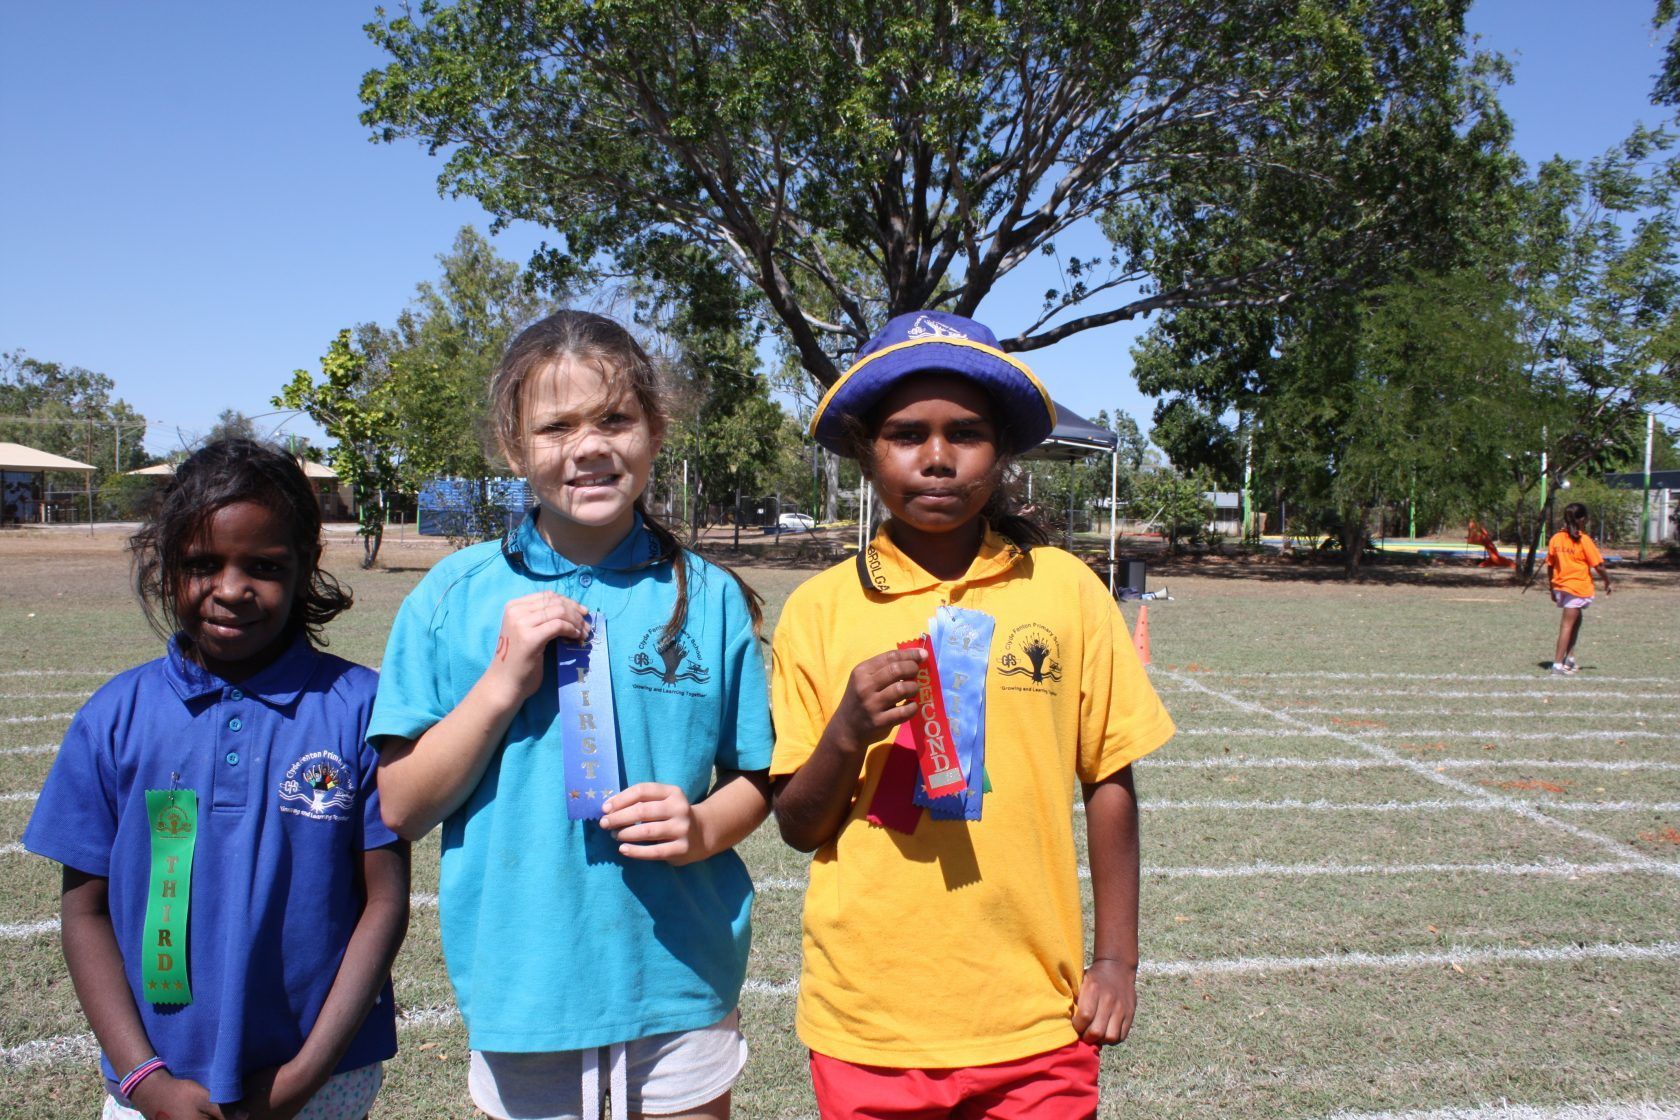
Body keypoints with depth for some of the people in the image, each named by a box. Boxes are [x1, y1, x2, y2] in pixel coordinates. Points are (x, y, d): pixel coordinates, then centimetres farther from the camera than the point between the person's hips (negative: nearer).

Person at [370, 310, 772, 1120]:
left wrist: (703, 827, -18)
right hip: (522, 984, 0)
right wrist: (502, 682, -19)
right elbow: (402, 807, -6)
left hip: (680, 972, 1)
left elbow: (756, 779, 3)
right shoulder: (453, 598, -5)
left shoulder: (709, 598, -4)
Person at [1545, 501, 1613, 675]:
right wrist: (1607, 581, 5)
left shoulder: (1555, 539, 2)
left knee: (1575, 620, 21)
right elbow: (1598, 566, -12)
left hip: (1560, 587, 5)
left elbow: (1549, 566, 7)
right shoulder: (1583, 540, -13)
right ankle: (1558, 663, -3)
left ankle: (1569, 657, 18)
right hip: (1578, 588, -5)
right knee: (1568, 624, -3)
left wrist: (1552, 589, 17)